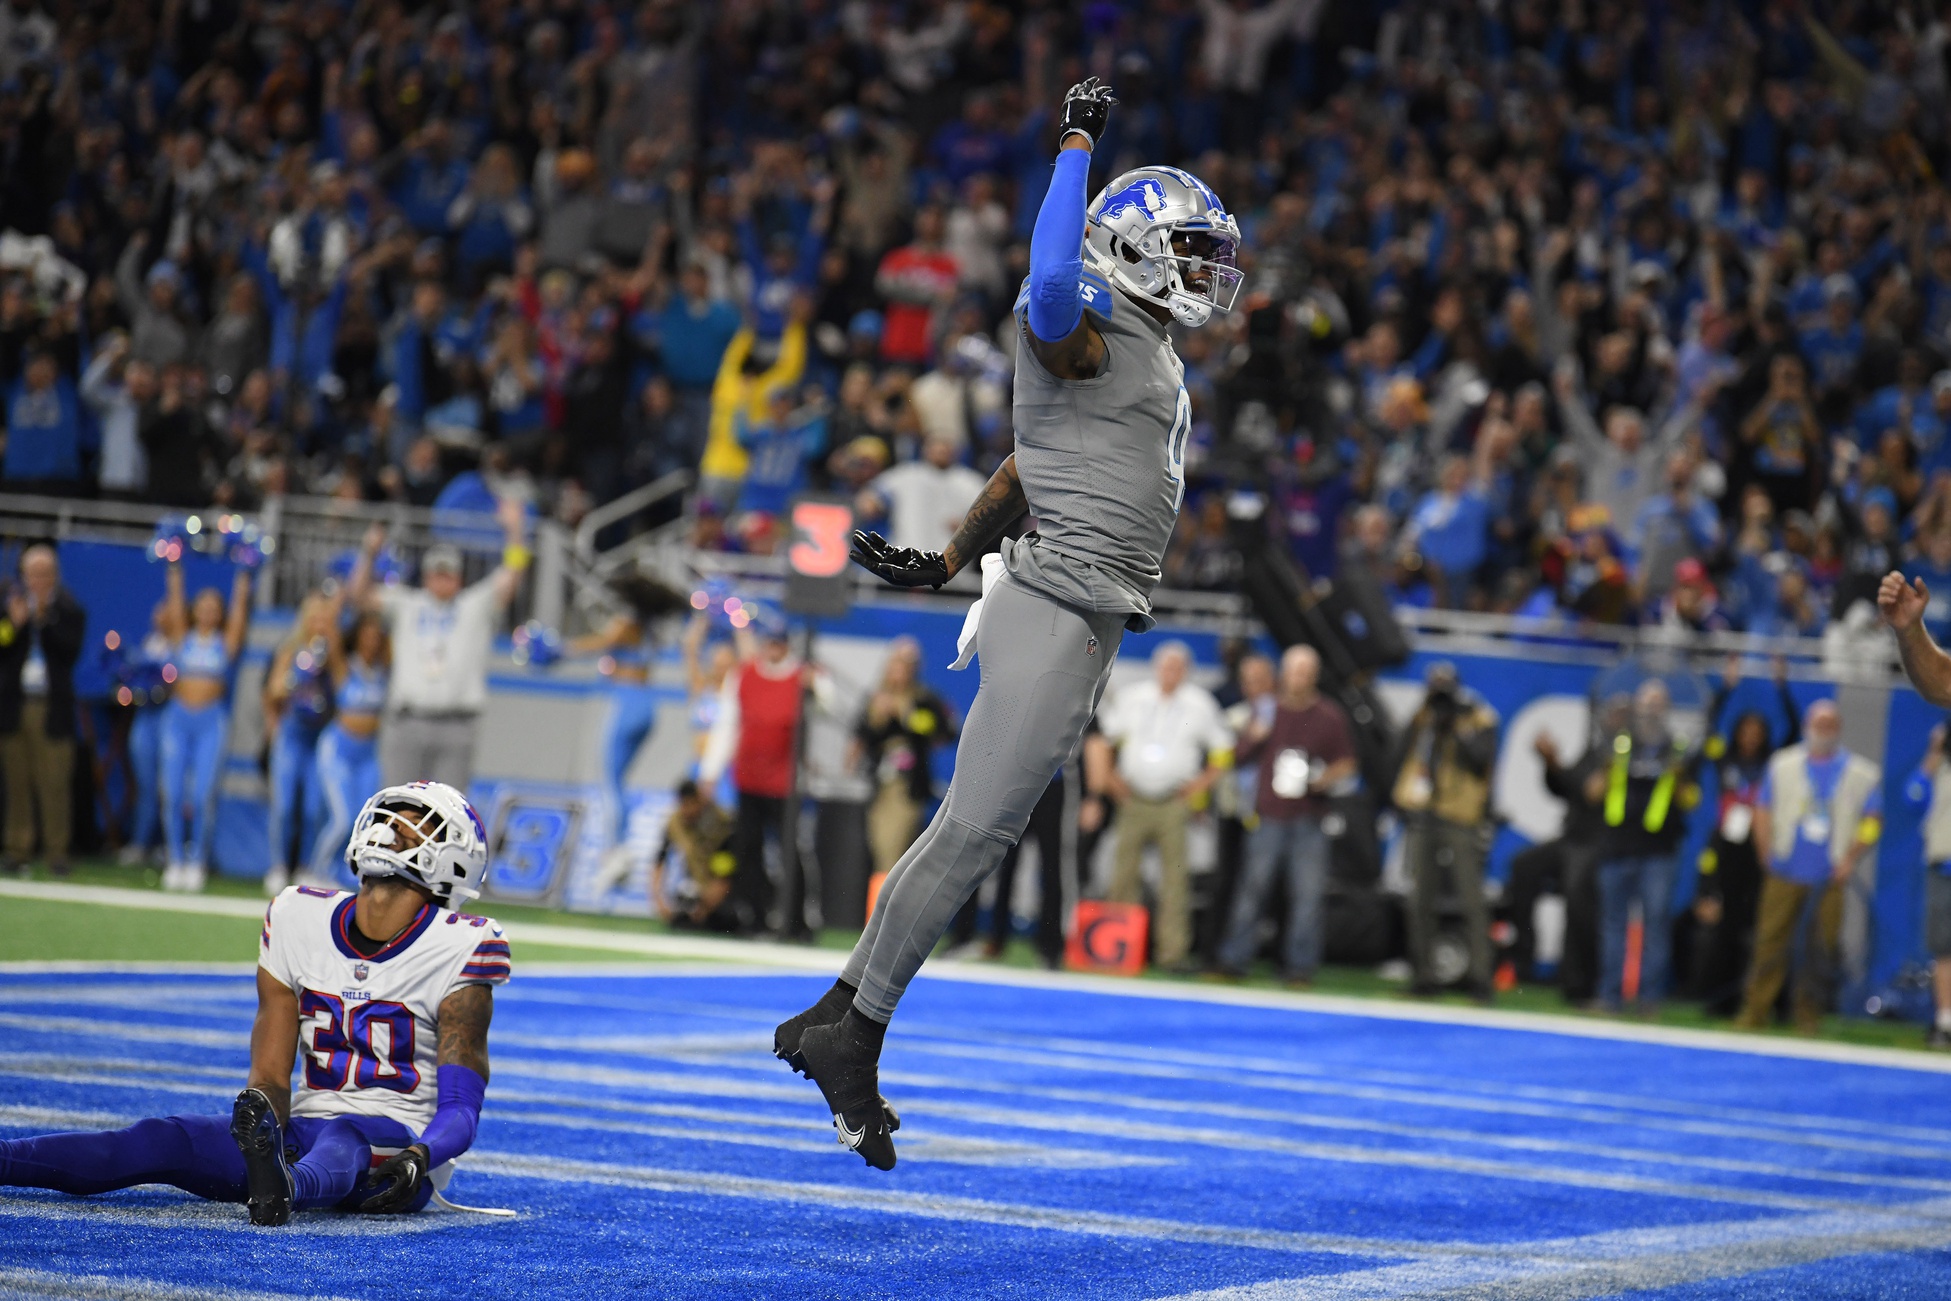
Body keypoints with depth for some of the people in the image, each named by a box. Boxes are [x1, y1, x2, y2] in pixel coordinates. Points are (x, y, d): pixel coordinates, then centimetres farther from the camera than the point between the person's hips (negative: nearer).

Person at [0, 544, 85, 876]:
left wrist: (44, 618, -15)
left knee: (54, 784, -4)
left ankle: (57, 851, 1)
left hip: (52, 710, -2)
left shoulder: (69, 610, 2)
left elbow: (70, 652, -10)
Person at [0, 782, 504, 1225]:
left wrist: (417, 1159, -33)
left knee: (342, 1141, -40)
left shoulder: (459, 951, -6)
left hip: (393, 1147, -5)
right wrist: (262, 1120, -19)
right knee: (163, 1141, -19)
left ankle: (282, 1188, -76)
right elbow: (270, 1077, 5)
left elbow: (461, 1106, -10)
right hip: (305, 1133, 5)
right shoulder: (300, 921, 6)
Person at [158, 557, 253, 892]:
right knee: (173, 794, -3)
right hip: (179, 716, 1)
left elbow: (238, 613, 0)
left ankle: (197, 862, -1)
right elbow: (175, 608, 2)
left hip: (212, 720, -1)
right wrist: (175, 574, -4)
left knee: (202, 795, -8)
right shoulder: (182, 637, 9)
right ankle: (175, 861, 4)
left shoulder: (226, 642, 7)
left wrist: (243, 585, -4)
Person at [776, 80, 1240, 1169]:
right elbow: (1050, 280, -33)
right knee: (974, 830, -9)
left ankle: (842, 1018, 15)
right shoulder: (1082, 333, -7)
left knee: (982, 836, 10)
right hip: (1055, 607, -10)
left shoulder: (1158, 364, 22)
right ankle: (855, 1034, -2)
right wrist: (1077, 145, -23)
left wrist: (947, 565, 25)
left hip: (1094, 624, 10)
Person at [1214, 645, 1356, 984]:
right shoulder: (1265, 709, 10)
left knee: (1308, 893, -4)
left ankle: (1300, 964, 3)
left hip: (1308, 819, -1)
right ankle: (1233, 958, 5)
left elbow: (1346, 765, 10)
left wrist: (1325, 778, -10)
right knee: (1253, 886, -1)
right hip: (1268, 815, 1)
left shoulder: (1331, 717, 6)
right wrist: (1254, 736, -5)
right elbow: (1242, 755, 16)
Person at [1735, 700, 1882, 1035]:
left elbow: (1872, 822, 6)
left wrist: (1850, 860, -4)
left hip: (1830, 878, 0)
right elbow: (1763, 811, 10)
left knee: (1821, 948, -2)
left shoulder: (1862, 774, 6)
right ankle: (1755, 1013, -2)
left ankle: (1809, 1016, 6)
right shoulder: (1783, 765, 10)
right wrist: (1767, 855, 0)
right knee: (1771, 942, -5)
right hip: (1785, 875, 0)